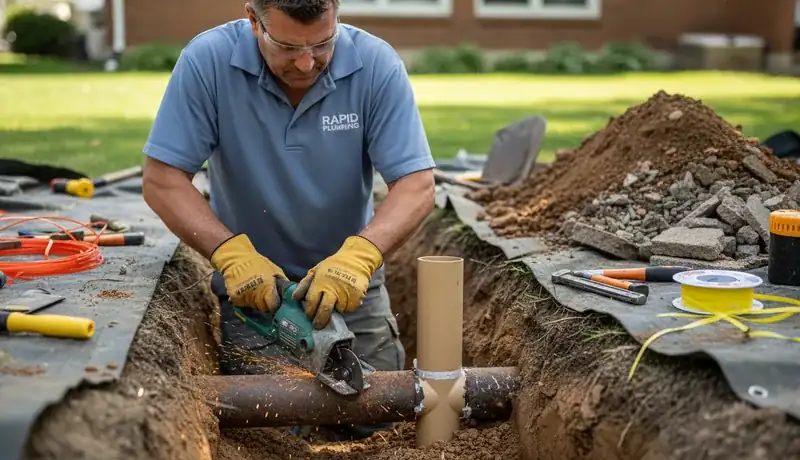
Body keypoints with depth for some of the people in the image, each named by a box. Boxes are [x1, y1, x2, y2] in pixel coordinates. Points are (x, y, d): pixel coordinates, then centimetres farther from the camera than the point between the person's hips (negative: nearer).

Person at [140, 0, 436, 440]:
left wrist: (360, 254, -38)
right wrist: (231, 252, -31)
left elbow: (416, 186, -20)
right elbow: (162, 180, -17)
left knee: (369, 422, 0)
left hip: (350, 283, 1)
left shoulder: (377, 65, -17)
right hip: (252, 283, -1)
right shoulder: (207, 61, -19)